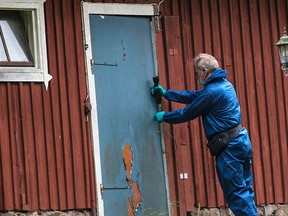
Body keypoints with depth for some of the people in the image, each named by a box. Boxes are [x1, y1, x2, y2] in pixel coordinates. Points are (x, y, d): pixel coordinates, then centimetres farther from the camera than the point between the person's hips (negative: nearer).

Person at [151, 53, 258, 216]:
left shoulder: (211, 92, -16)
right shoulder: (224, 84, 15)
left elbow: (187, 113, -6)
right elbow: (194, 96, 24)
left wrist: (164, 117, 9)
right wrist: (166, 93, 27)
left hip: (229, 147, -10)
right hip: (242, 141, 10)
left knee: (236, 193, -5)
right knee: (245, 190, 12)